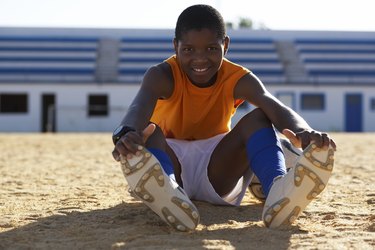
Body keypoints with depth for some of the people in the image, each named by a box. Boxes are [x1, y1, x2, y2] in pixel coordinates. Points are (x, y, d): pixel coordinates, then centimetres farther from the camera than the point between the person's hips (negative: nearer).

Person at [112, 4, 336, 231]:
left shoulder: (239, 80, -12)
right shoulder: (162, 76, -16)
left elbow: (276, 108, -33)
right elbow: (140, 108, -39)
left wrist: (303, 132, -57)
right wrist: (126, 133, -65)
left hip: (218, 176, 1)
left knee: (258, 118, -24)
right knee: (148, 131, -32)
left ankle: (278, 190, -54)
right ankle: (166, 188, -65)